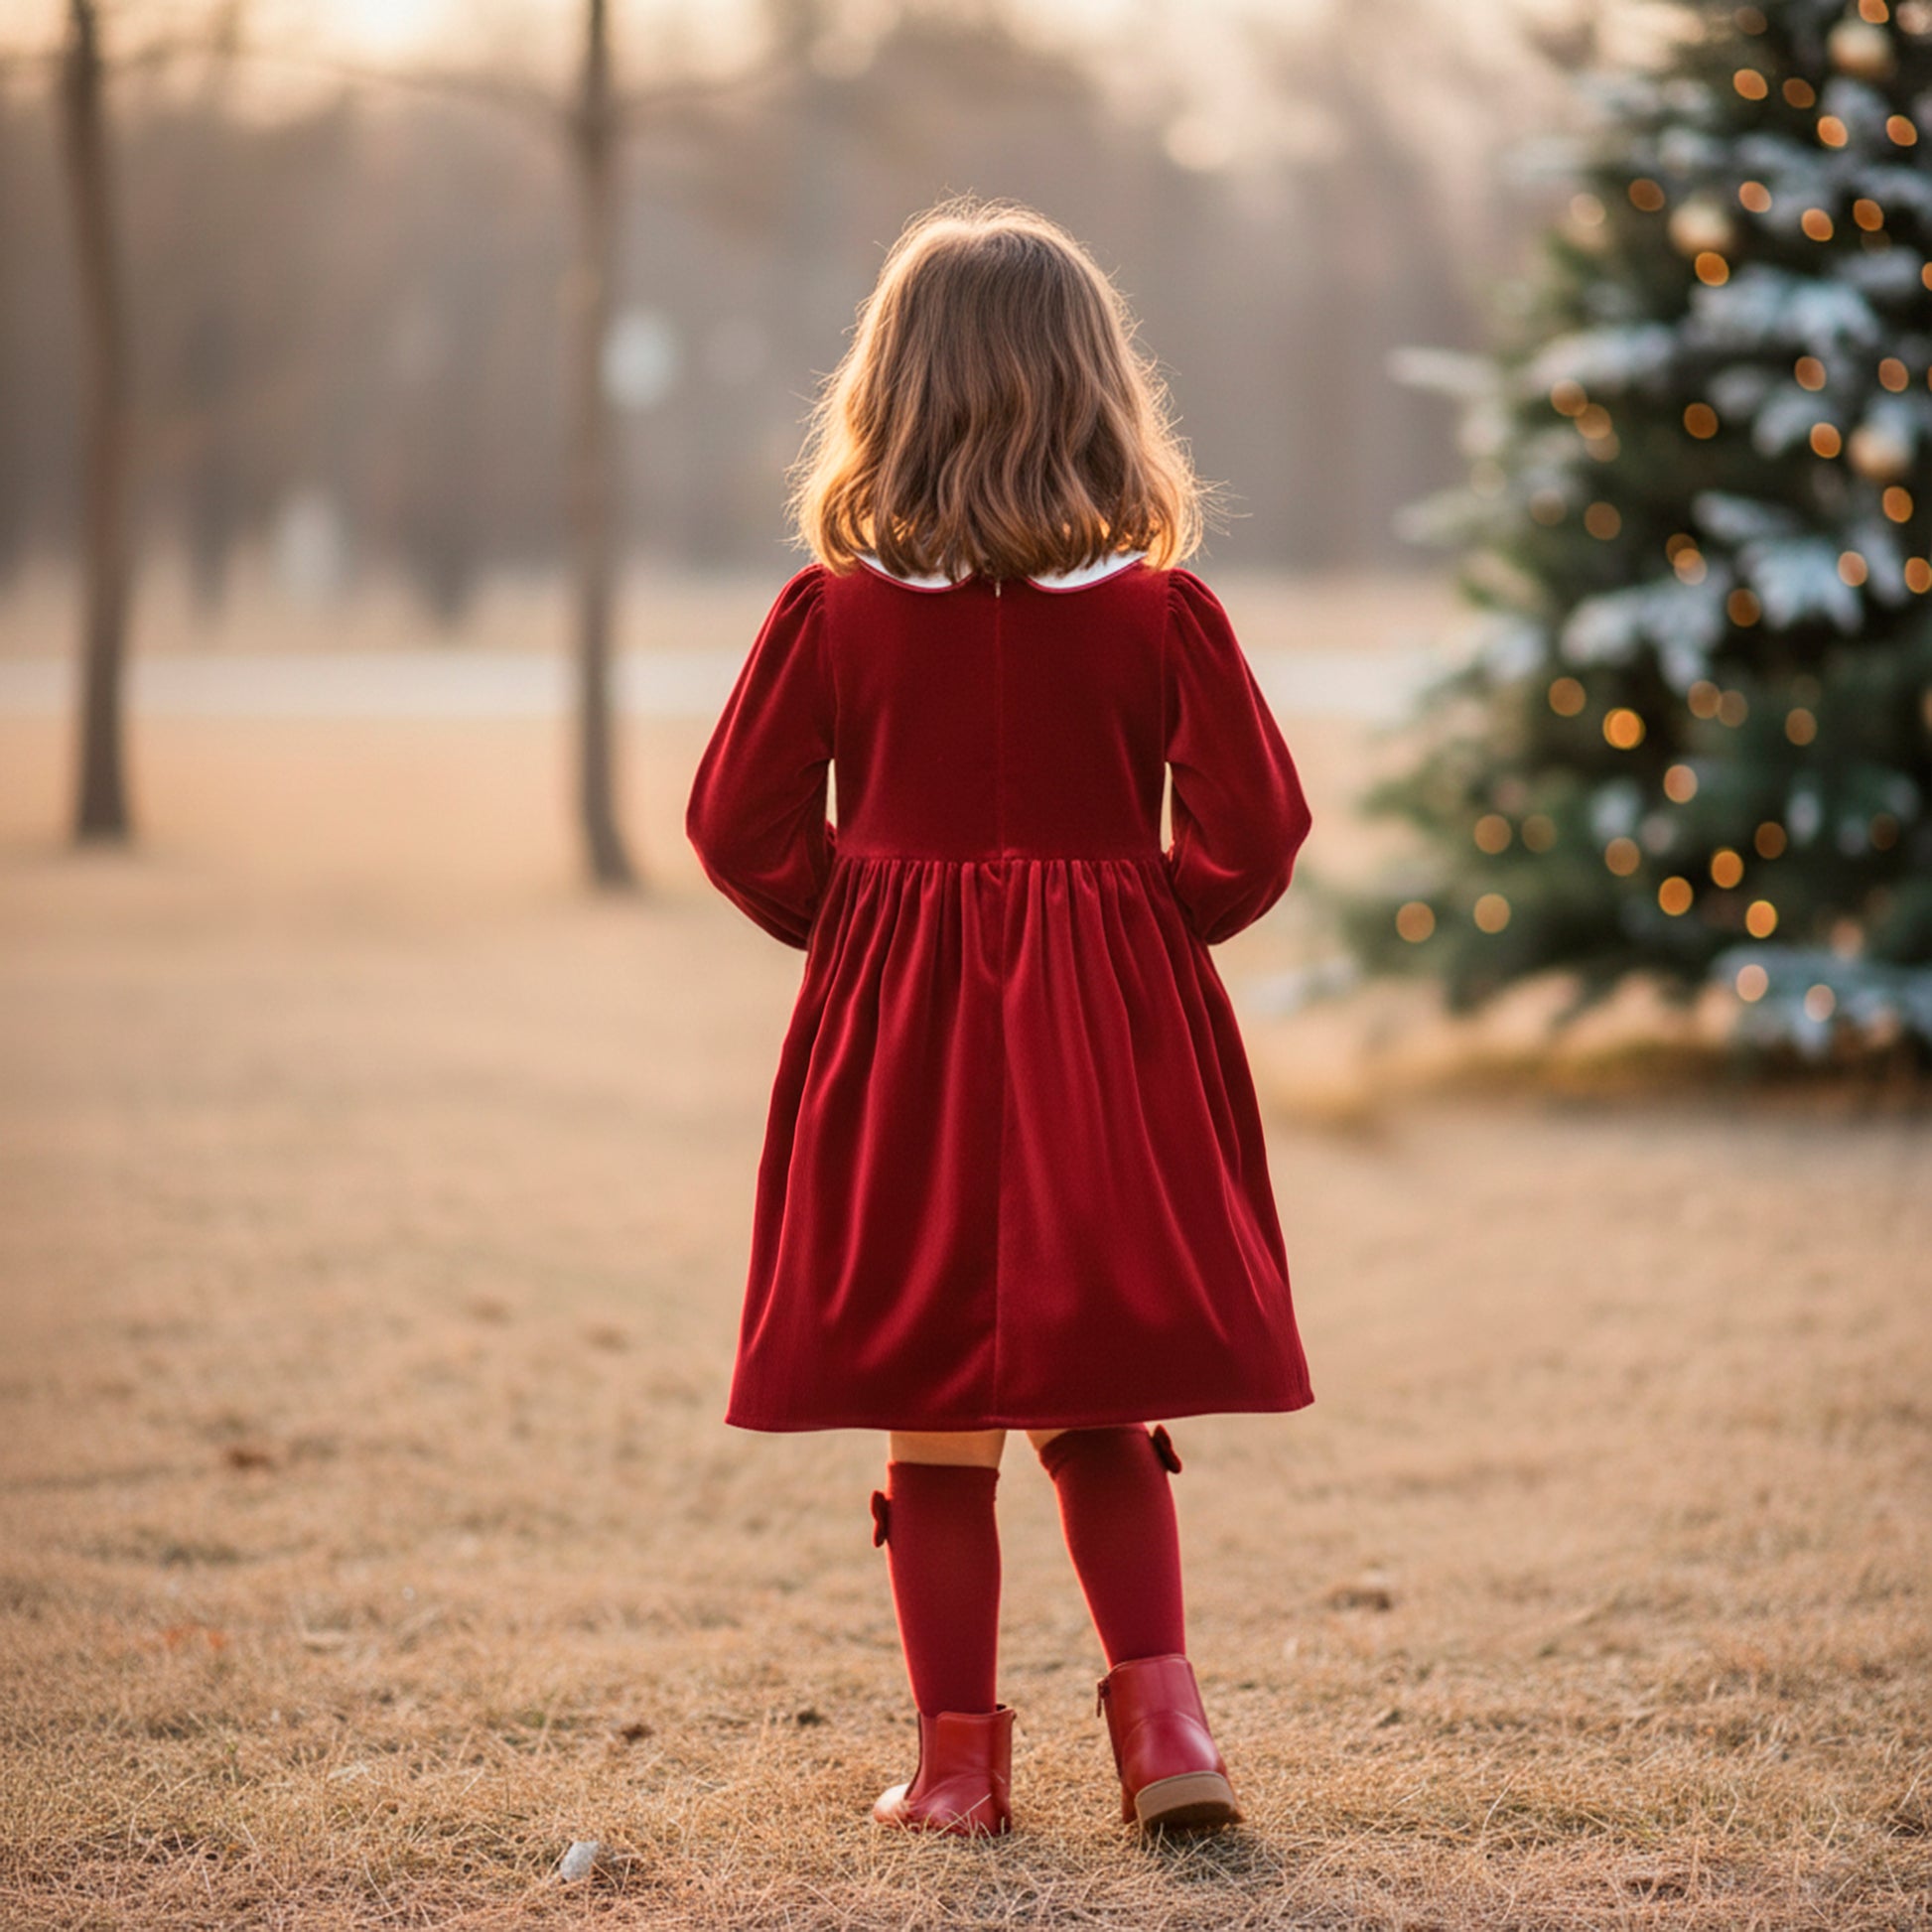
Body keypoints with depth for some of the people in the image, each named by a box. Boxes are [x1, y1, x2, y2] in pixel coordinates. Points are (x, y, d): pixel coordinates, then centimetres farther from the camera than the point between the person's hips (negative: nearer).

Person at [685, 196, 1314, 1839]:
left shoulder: (833, 613, -5)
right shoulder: (1163, 615, -5)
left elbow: (742, 826, -4)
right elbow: (1254, 832, -7)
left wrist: (848, 922, 10)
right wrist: (1150, 927, 8)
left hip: (901, 1044, -1)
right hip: (1113, 1044, 1)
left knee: (935, 1431, 7)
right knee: (1102, 1414, 15)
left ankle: (959, 1758, 11)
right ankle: (1161, 1713, 5)